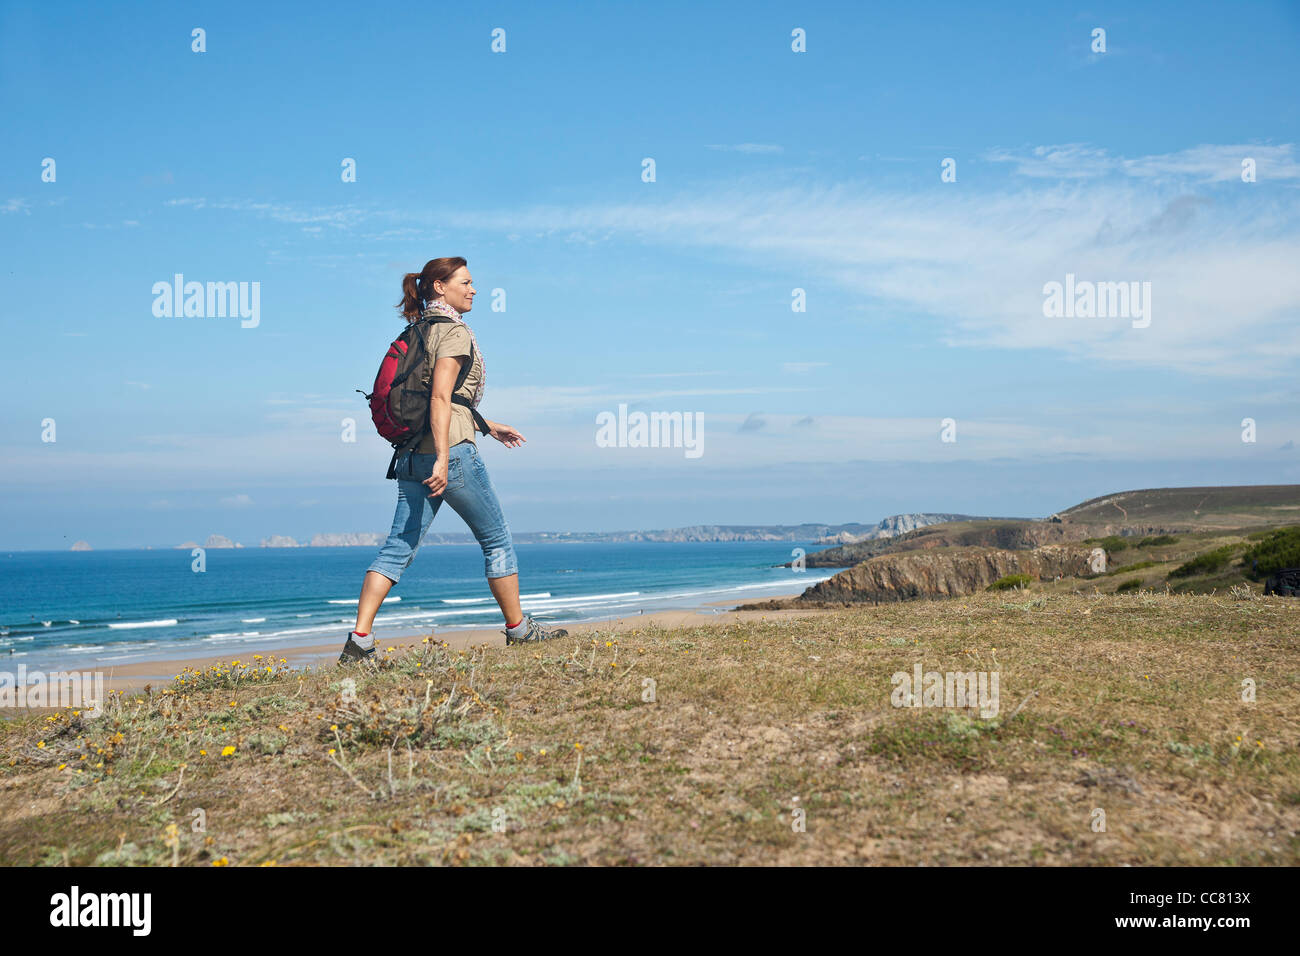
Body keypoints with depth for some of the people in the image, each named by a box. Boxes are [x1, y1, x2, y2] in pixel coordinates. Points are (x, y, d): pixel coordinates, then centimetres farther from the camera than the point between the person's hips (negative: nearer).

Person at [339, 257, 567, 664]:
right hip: (451, 449, -8)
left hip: (413, 454, 8)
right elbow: (441, 398, -19)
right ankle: (518, 628, 18)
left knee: (399, 545, 2)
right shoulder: (454, 330, -9)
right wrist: (442, 458, -25)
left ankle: (360, 638, -8)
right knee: (497, 539, 8)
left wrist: (488, 426, 31)